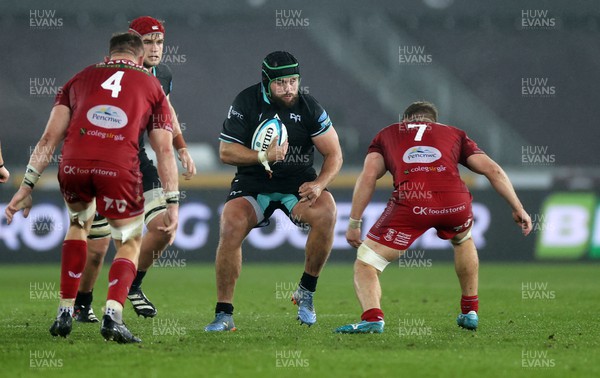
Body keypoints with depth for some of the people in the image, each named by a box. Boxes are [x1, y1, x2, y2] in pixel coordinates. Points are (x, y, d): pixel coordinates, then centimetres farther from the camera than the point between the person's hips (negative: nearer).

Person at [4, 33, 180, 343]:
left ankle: (65, 313, 27)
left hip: (73, 164, 2)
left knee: (78, 224, 32)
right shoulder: (151, 86, 25)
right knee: (130, 244, 20)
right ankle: (113, 314, -3)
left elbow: (50, 137, 18)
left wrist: (26, 187, 16)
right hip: (119, 167, -2)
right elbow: (164, 150, 18)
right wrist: (172, 205, 19)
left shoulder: (80, 78, 27)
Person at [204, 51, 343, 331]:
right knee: (230, 227, -26)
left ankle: (306, 292, -10)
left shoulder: (309, 107, -5)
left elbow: (334, 153, -2)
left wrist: (319, 184, -20)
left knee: (326, 212, -29)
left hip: (298, 181, 1)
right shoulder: (246, 103, -8)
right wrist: (264, 156, -23)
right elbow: (226, 152, -8)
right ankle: (224, 315, -17)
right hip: (253, 182, 0)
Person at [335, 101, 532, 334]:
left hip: (410, 202, -2)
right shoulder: (454, 134, 33)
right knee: (463, 240, 38)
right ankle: (470, 312, 39)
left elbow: (368, 177, 15)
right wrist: (518, 208, 27)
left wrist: (354, 223, 15)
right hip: (455, 201, 2)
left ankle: (372, 317, -18)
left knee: (365, 265, 10)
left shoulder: (387, 134, 30)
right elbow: (493, 170, 24)